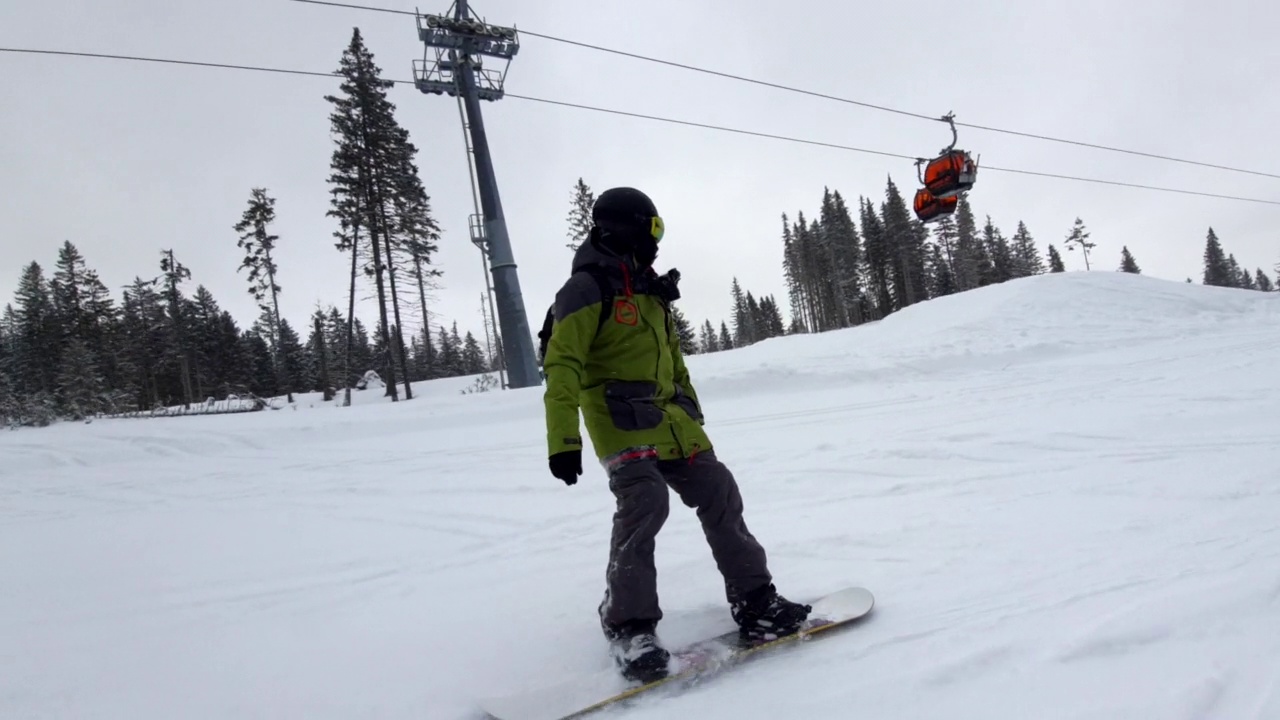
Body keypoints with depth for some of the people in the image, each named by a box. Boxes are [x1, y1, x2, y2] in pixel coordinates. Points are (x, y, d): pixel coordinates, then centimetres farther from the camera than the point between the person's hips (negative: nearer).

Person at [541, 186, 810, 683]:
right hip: (619, 418, -8)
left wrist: (691, 413, 26)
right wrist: (563, 439, -24)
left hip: (669, 418, 8)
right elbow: (562, 365, -16)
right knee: (644, 501, -24)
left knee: (717, 493, 4)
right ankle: (629, 626, -13)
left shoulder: (650, 288, 19)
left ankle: (754, 600, 15)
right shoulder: (588, 287, -8)